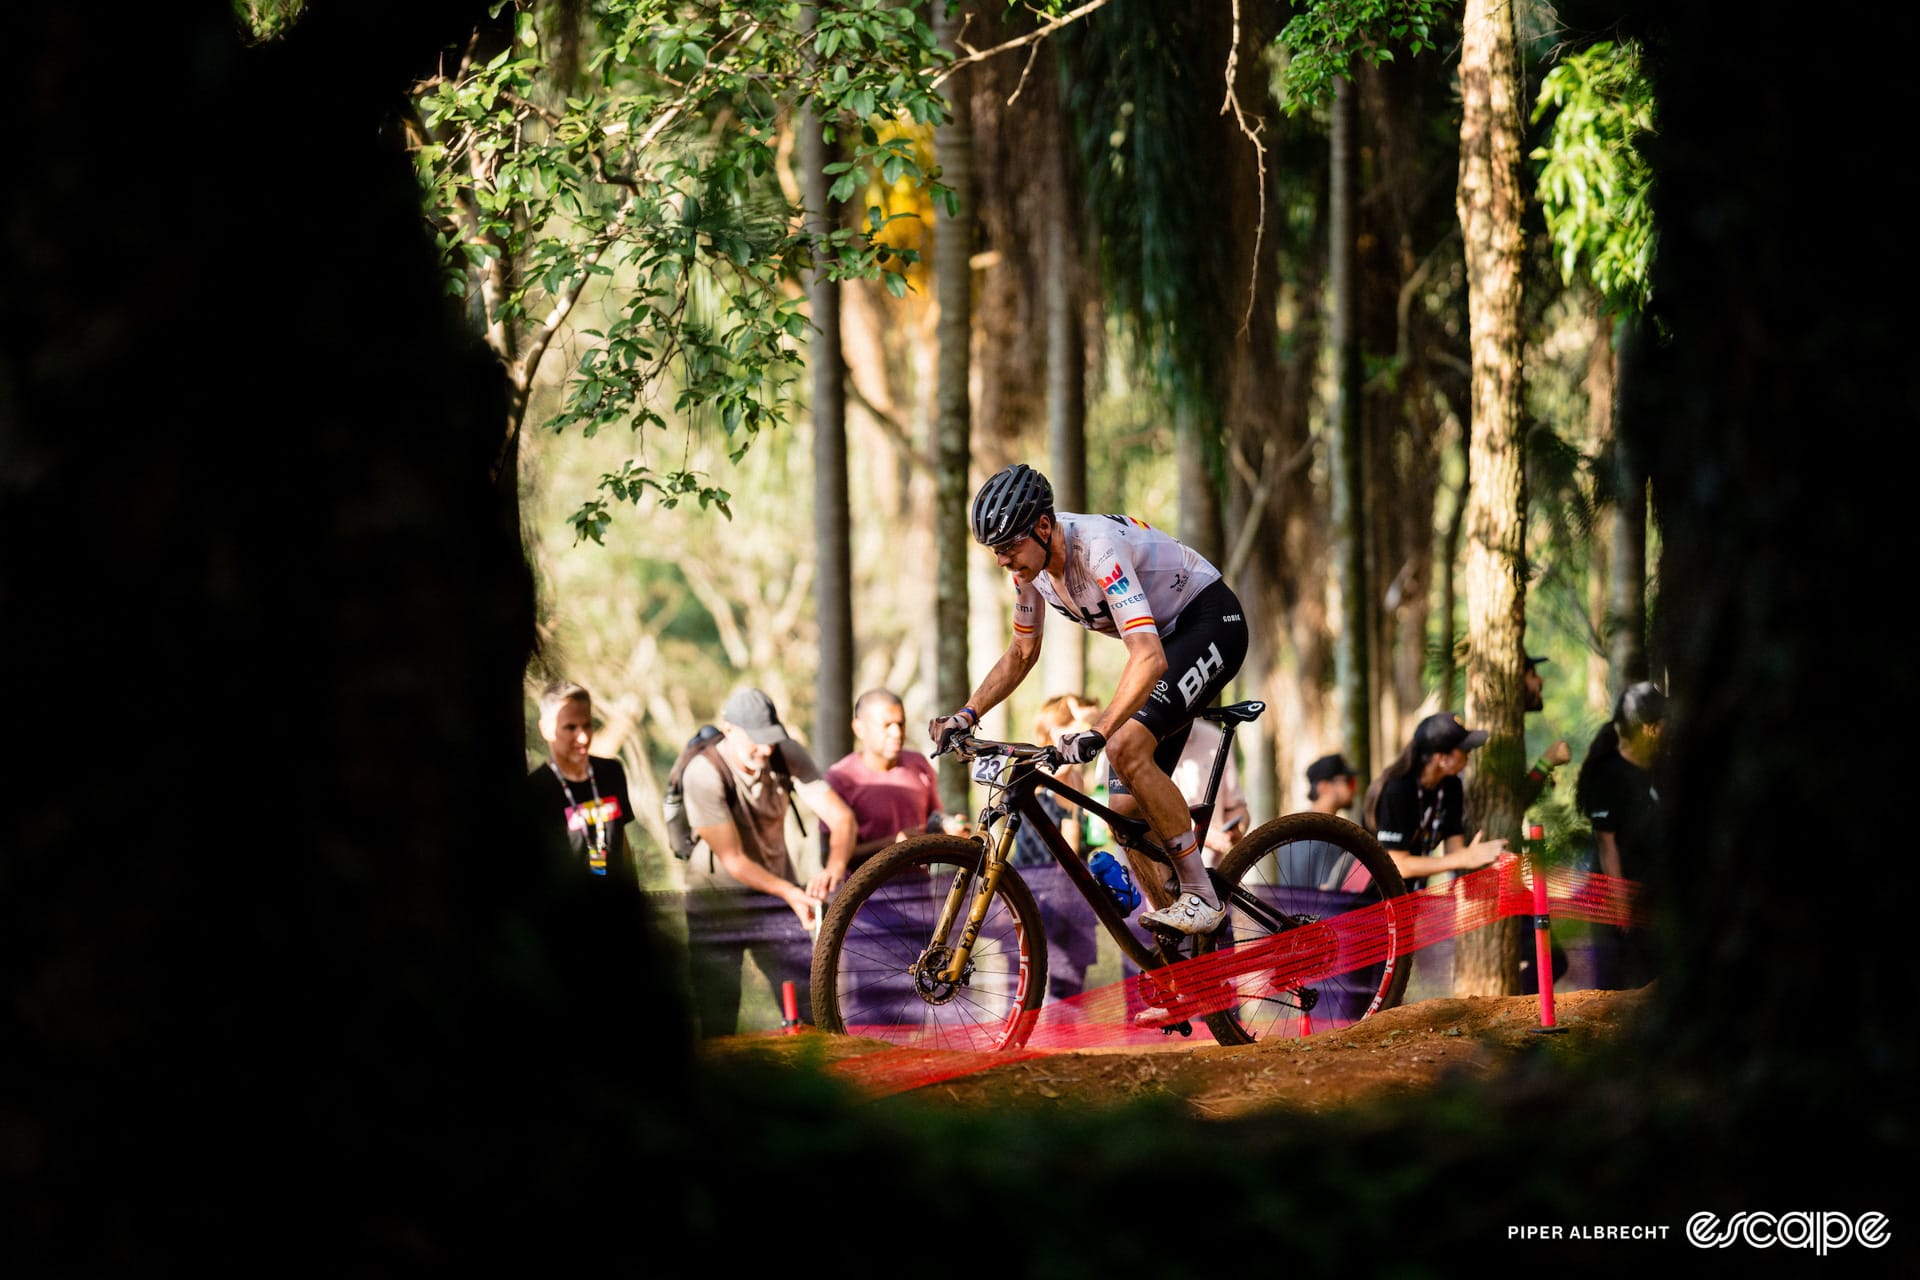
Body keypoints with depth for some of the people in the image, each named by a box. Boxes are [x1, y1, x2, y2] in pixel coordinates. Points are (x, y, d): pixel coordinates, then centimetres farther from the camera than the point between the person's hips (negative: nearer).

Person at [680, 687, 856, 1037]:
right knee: (717, 1026, -5)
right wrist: (790, 893, -36)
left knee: (812, 1013, -3)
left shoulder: (788, 755, -10)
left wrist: (834, 867, -35)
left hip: (778, 892, 3)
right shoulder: (703, 774, -22)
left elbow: (841, 817, -14)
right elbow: (733, 860, -24)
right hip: (717, 903, -3)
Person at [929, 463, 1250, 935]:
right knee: (1126, 812, -2)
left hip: (1211, 622, -8)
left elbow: (1149, 658, -44)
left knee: (1126, 748, -28)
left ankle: (1202, 897, -21)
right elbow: (1022, 653, 9)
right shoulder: (1030, 562, -8)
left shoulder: (1097, 548, -34)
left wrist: (1097, 733, -54)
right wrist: (966, 715, -3)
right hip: (1161, 637, 9)